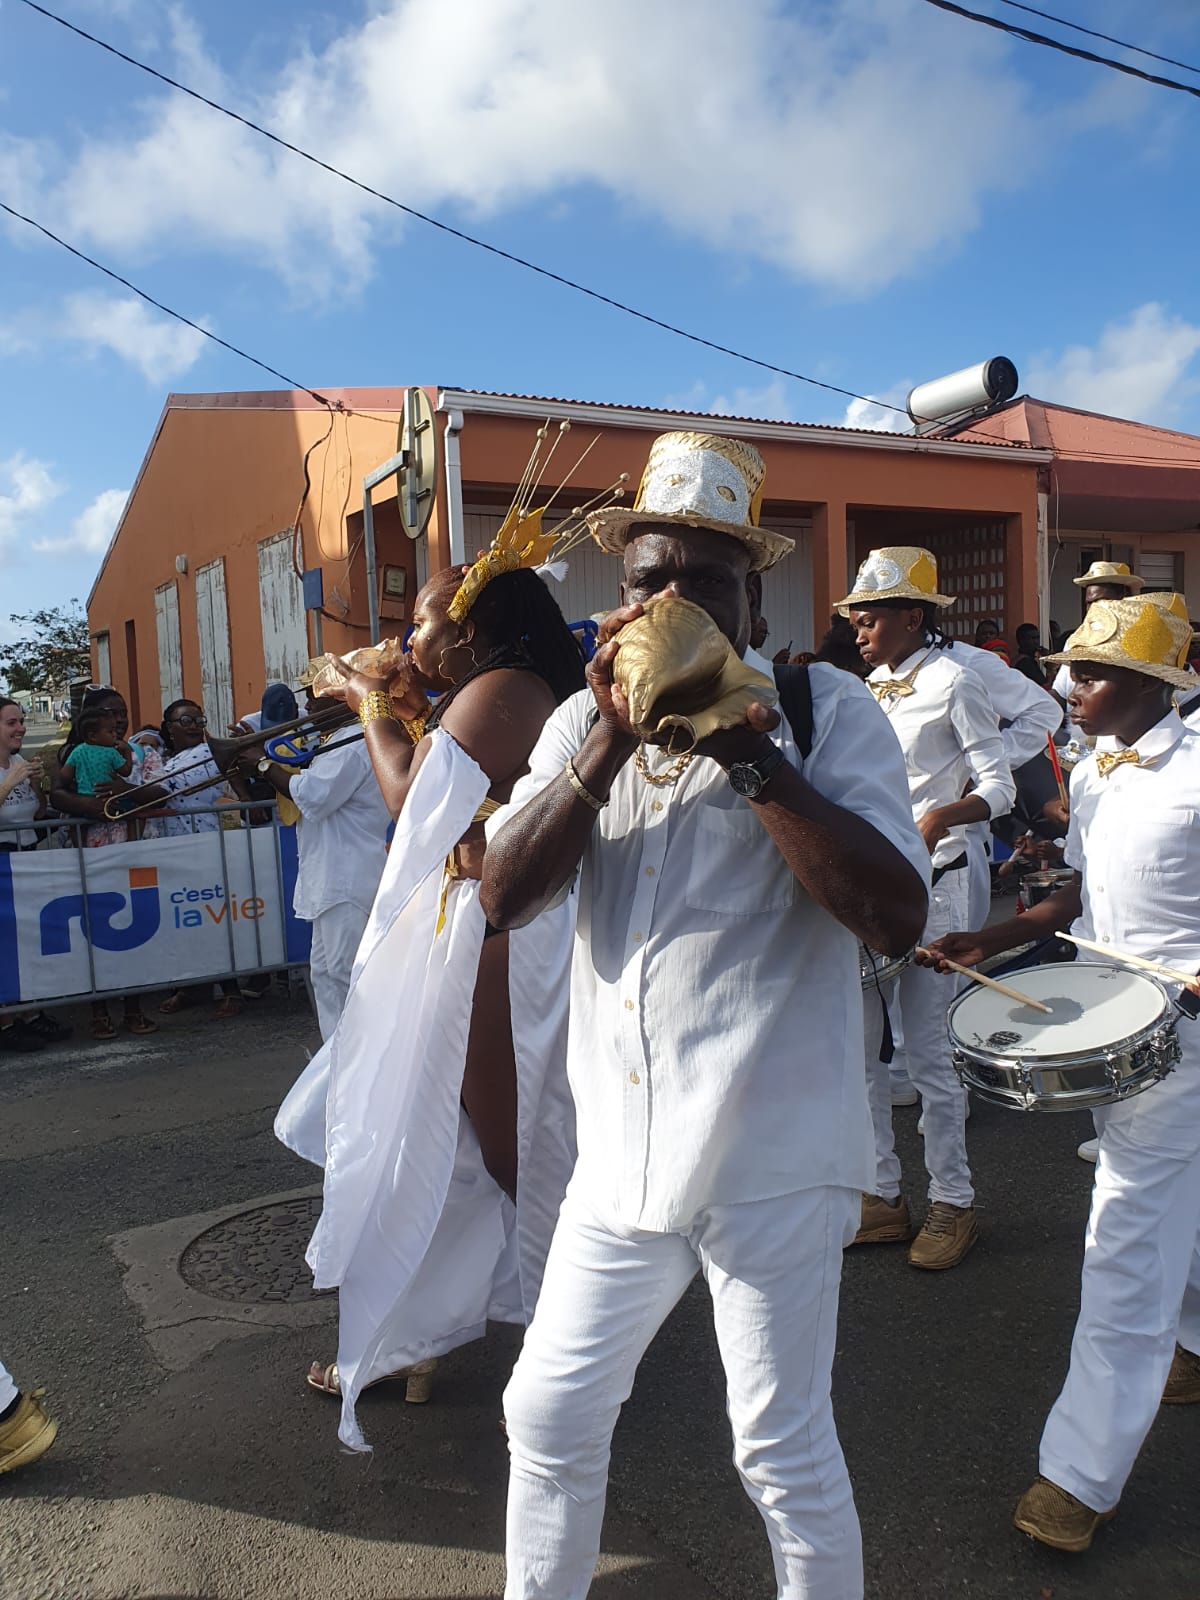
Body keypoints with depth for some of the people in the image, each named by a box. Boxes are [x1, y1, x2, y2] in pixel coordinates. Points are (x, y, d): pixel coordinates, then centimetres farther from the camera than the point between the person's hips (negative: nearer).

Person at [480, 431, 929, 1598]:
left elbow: (896, 915, -19)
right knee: (548, 1414, 19)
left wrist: (745, 749, -24)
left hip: (770, 1159, -4)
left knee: (783, 1453, 13)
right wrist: (608, 745, -16)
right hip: (624, 1150, 5)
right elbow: (504, 898, -5)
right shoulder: (584, 721, 6)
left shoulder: (823, 709, -8)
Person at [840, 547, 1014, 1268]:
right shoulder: (869, 688, 15)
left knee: (929, 1050, -1)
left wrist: (942, 815, -28)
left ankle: (954, 1202, 18)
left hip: (930, 884, -7)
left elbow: (1000, 787, -9)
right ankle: (883, 1196, 23)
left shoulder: (954, 683, -6)